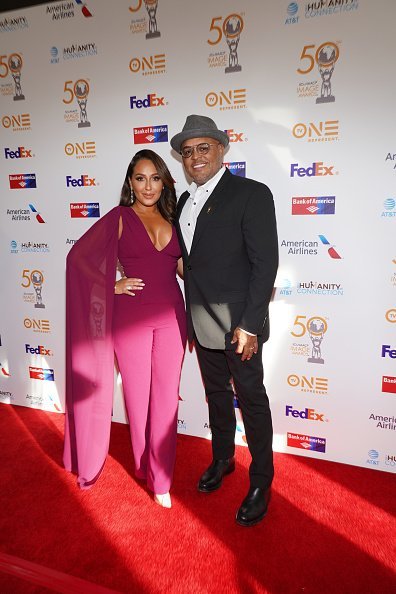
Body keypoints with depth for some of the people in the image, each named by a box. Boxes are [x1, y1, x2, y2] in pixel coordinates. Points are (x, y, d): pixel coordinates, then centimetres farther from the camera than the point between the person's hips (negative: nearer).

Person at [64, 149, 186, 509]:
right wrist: (113, 285, -5)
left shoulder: (171, 219, 11)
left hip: (171, 316, 3)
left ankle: (161, 478, 25)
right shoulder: (119, 218, 0)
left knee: (166, 398, 8)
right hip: (131, 318, -3)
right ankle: (145, 466, 35)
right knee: (138, 397, 10)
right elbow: (78, 256, 0)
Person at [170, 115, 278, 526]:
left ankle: (261, 482, 29)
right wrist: (189, 318, 11)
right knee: (216, 395, 21)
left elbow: (265, 263, -15)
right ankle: (222, 459, 44)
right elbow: (189, 259, 12)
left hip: (238, 323, -6)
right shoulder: (185, 201, 10)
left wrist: (249, 325, -19)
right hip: (201, 322, 7)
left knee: (251, 400, 8)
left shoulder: (252, 194, -11)